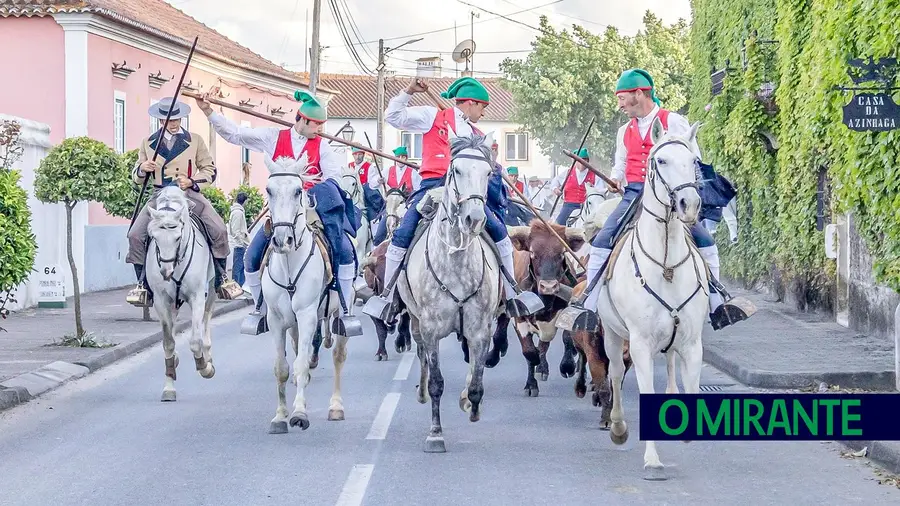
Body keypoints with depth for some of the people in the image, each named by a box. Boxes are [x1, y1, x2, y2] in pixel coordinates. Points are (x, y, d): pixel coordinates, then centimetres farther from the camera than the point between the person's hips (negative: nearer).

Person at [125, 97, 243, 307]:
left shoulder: (195, 141, 11)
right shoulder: (148, 143, 14)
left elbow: (210, 170, 11)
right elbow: (136, 176, 20)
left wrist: (192, 181, -8)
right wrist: (142, 169, -5)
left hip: (190, 194, -1)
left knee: (219, 230, -21)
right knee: (135, 235, -20)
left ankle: (222, 280, -3)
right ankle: (143, 286, -9)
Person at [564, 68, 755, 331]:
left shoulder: (673, 122, 1)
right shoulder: (625, 131, 16)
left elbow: (694, 159, 0)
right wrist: (615, 179, 6)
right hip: (634, 195, 4)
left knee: (705, 241, -15)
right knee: (602, 241, -12)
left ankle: (716, 305, -6)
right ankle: (589, 303, -6)